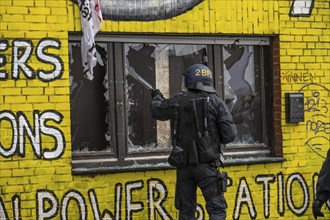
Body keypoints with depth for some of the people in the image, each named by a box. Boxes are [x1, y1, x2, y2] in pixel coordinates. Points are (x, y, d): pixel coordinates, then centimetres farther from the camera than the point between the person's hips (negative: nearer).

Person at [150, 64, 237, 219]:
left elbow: (157, 111, 22)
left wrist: (157, 98, 43)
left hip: (184, 163, 3)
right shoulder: (216, 102, -5)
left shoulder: (177, 102, 2)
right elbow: (230, 134, -9)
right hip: (206, 164, -3)